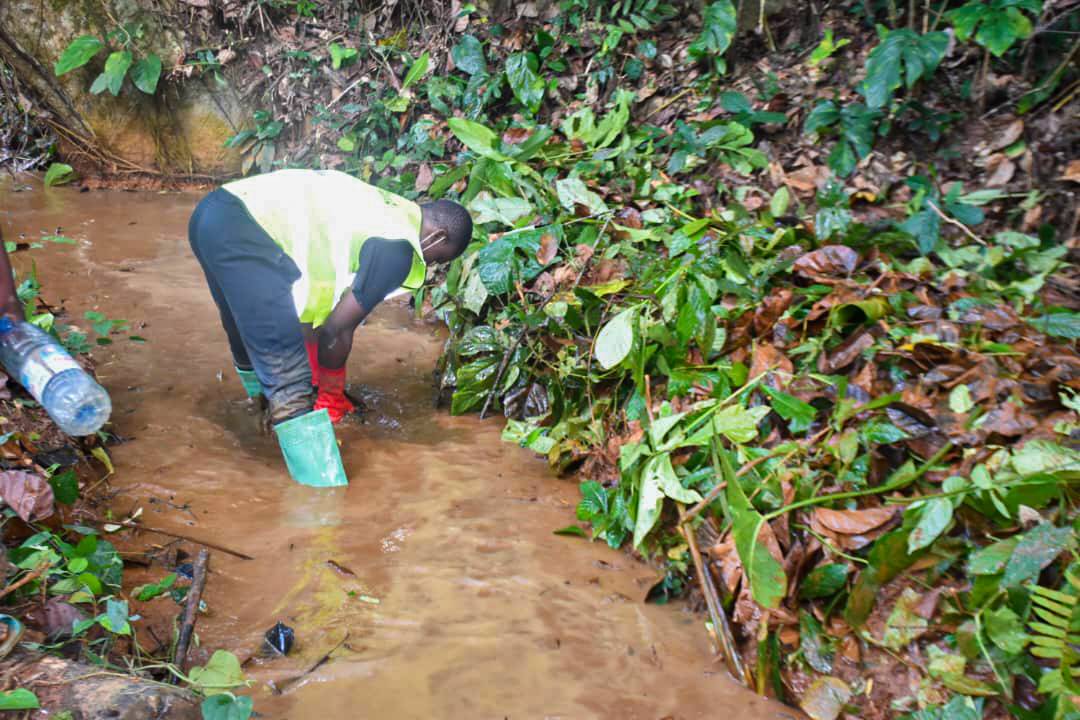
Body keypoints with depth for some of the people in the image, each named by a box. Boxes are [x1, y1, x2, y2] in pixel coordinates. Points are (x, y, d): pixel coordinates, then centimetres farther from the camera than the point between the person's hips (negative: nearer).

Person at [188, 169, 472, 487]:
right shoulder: (398, 248, -3)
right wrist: (333, 400, 15)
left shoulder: (383, 207, 23)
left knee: (252, 343, 29)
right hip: (245, 235, -10)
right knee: (289, 382, -8)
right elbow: (336, 331, -2)